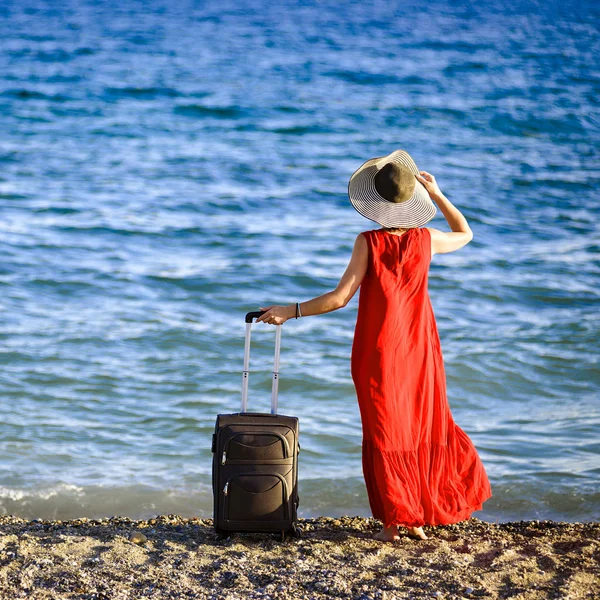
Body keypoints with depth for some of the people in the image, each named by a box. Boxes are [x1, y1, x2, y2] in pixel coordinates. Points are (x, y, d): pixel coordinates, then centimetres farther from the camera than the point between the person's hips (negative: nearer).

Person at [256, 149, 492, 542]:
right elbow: (465, 234, 16)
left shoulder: (369, 242, -16)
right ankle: (419, 518, 18)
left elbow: (341, 297, -17)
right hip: (418, 348, 3)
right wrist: (436, 194, 14)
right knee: (425, 427, 15)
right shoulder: (426, 239, -6)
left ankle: (393, 521, 8)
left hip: (379, 351, -3)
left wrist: (290, 312, -9)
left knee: (385, 434, 7)